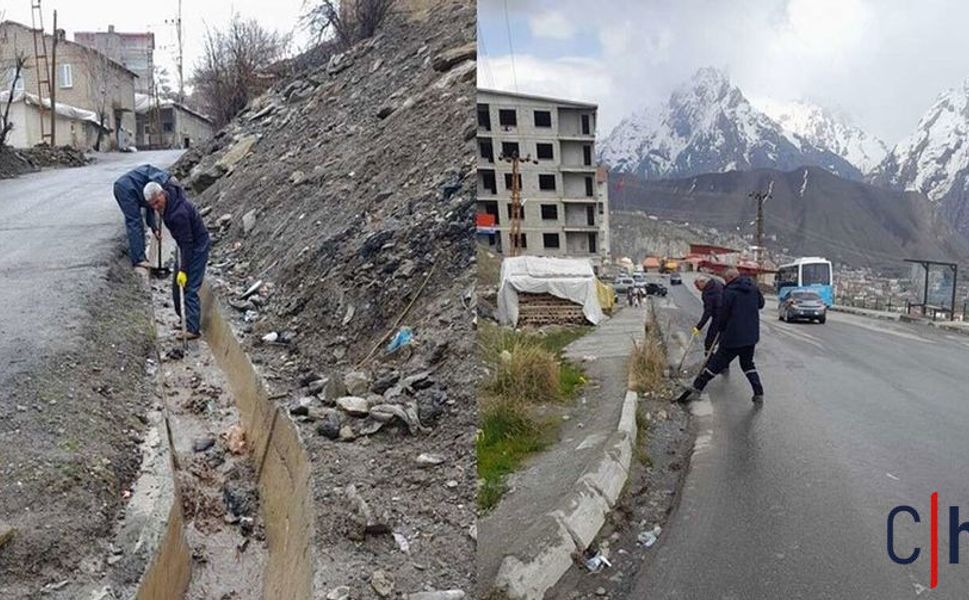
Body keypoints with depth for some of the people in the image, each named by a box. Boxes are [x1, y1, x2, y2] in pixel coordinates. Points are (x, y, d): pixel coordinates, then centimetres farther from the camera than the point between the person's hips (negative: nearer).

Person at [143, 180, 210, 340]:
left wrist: (183, 270, -27)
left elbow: (187, 242, -29)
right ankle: (185, 320, 25)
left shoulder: (179, 213, -33)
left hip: (197, 245, -10)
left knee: (189, 287, -12)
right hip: (186, 244, 10)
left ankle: (192, 328, -9)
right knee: (177, 287, 13)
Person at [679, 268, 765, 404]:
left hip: (733, 336, -5)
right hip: (751, 335, 5)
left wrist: (721, 328, 8)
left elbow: (723, 314, -9)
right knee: (748, 364, 21)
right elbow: (761, 303, 21)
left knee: (716, 363, 2)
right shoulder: (754, 288, 5)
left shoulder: (729, 292, -13)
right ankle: (759, 393, 12)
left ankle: (696, 388, 5)